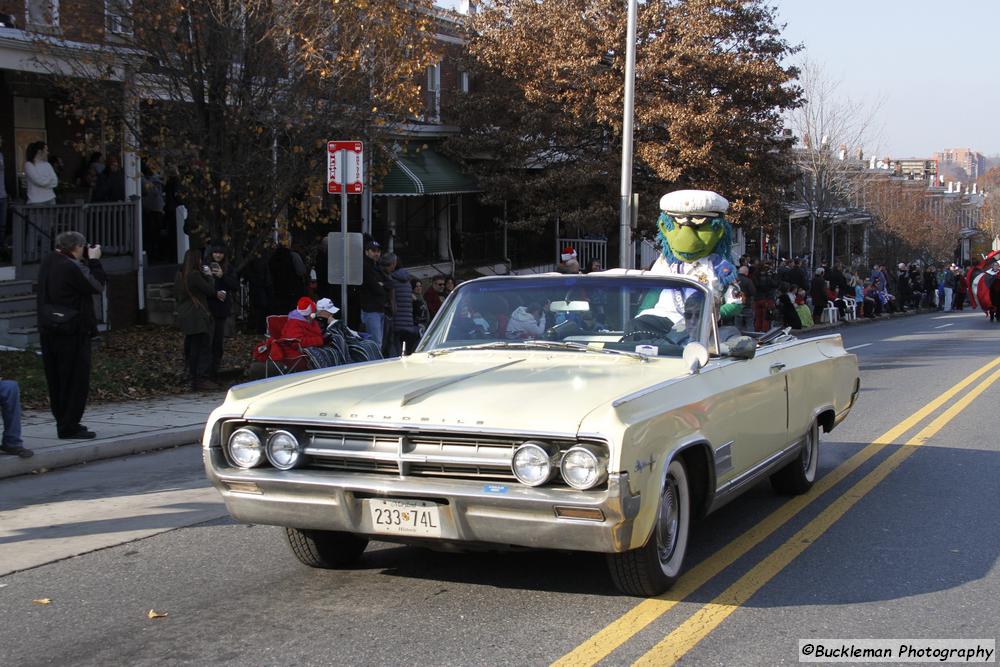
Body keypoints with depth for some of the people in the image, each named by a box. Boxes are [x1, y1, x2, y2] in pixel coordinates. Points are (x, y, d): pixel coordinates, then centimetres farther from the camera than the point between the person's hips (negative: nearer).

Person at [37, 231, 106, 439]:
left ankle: (63, 422, 23)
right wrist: (94, 261, -2)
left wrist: (88, 262, 8)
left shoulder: (48, 262, 7)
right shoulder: (73, 267, -19)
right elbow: (97, 286, -11)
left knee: (56, 380, 15)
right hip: (73, 331, -9)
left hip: (48, 331, 9)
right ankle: (69, 427, 0)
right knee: (77, 380, 0)